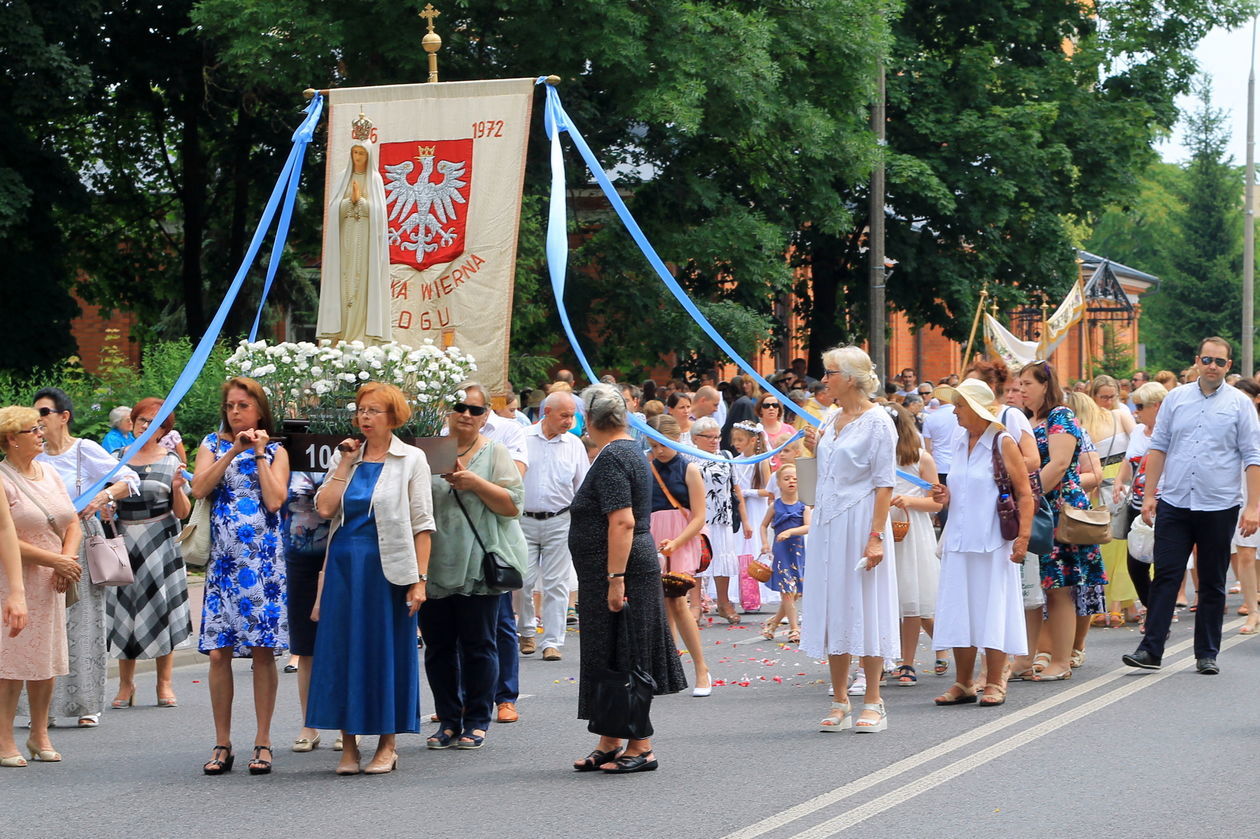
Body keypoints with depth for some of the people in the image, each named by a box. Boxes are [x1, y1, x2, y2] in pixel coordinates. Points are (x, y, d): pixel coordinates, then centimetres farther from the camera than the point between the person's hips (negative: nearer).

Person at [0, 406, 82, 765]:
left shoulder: (49, 473, 13)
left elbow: (73, 524, 13)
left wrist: (67, 560, -5)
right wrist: (54, 560, -17)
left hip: (51, 585, 7)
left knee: (47, 658, 9)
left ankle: (39, 735, 18)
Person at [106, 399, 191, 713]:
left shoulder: (170, 461, 2)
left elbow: (182, 513, 0)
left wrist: (177, 488, -18)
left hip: (160, 543, -2)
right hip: (125, 542, 2)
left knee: (160, 609, 0)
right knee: (124, 611, 1)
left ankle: (165, 683, 7)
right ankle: (126, 684, 8)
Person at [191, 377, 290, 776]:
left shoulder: (276, 452, 8)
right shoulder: (211, 445, 12)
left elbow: (275, 500, -8)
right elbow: (199, 488, -6)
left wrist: (259, 453, -4)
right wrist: (234, 451, -8)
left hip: (262, 559, -1)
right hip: (222, 559, 1)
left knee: (262, 650, -2)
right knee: (219, 652, -2)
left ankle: (262, 742, 4)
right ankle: (222, 744, 5)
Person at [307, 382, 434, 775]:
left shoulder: (410, 460, 1)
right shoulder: (344, 456, 11)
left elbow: (422, 524, -4)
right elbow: (324, 507, -2)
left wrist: (420, 579, -10)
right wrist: (345, 465, -4)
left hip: (388, 567, -3)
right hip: (344, 564, 4)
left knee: (387, 650, 0)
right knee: (343, 650, 2)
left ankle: (387, 746, 9)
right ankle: (348, 746, 9)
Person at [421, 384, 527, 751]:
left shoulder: (495, 453, 3)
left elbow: (513, 505, -5)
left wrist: (476, 484, -17)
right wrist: (437, 479, -8)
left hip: (479, 566, -2)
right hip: (434, 566, 3)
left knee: (478, 645, 1)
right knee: (438, 645, 6)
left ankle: (477, 721, 10)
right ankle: (448, 719, 16)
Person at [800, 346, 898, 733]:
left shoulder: (877, 423, -9)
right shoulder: (834, 420, 14)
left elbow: (884, 484, -13)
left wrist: (876, 537, -19)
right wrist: (816, 449, 7)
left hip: (860, 523, -7)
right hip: (827, 524, 8)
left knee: (864, 608, -3)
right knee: (833, 609, 7)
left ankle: (873, 703, 5)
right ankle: (839, 705, 12)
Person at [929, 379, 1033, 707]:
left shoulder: (1002, 443, -7)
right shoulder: (958, 442, 12)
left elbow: (1024, 493, -10)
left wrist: (1023, 536, -18)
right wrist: (946, 496, 4)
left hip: (992, 541, -6)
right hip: (959, 540, 6)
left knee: (992, 609, -1)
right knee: (959, 611, 7)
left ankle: (994, 683, 6)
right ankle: (963, 684, 14)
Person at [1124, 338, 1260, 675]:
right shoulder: (1176, 398, 8)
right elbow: (1158, 447, 11)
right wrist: (1149, 494, 4)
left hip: (1219, 507, -1)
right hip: (1174, 504, 1)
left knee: (1212, 584, 7)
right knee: (1165, 576, -4)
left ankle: (1207, 655, 13)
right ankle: (1151, 649, -3)